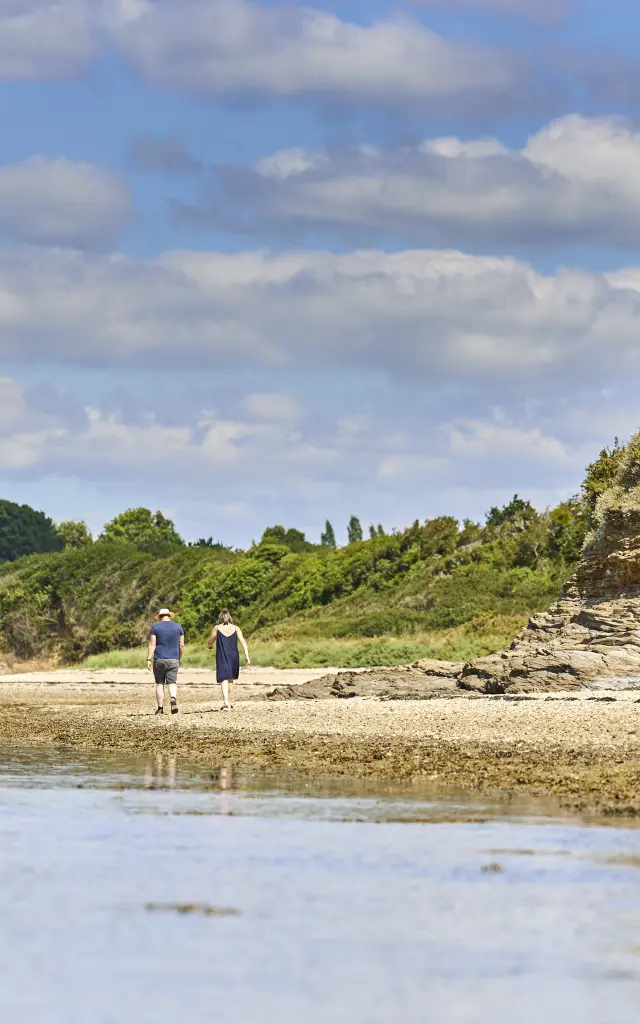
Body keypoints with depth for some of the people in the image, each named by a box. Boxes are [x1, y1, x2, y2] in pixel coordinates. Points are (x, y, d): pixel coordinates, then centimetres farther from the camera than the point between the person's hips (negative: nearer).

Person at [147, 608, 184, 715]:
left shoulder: (155, 626, 0)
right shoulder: (178, 626, 6)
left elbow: (152, 644, -6)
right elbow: (181, 645, 6)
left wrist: (149, 659, -5)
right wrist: (180, 659, 18)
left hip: (159, 660, -1)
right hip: (173, 660, 1)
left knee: (159, 683, 8)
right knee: (172, 683, 1)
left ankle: (160, 707, 7)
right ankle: (173, 698, -28)